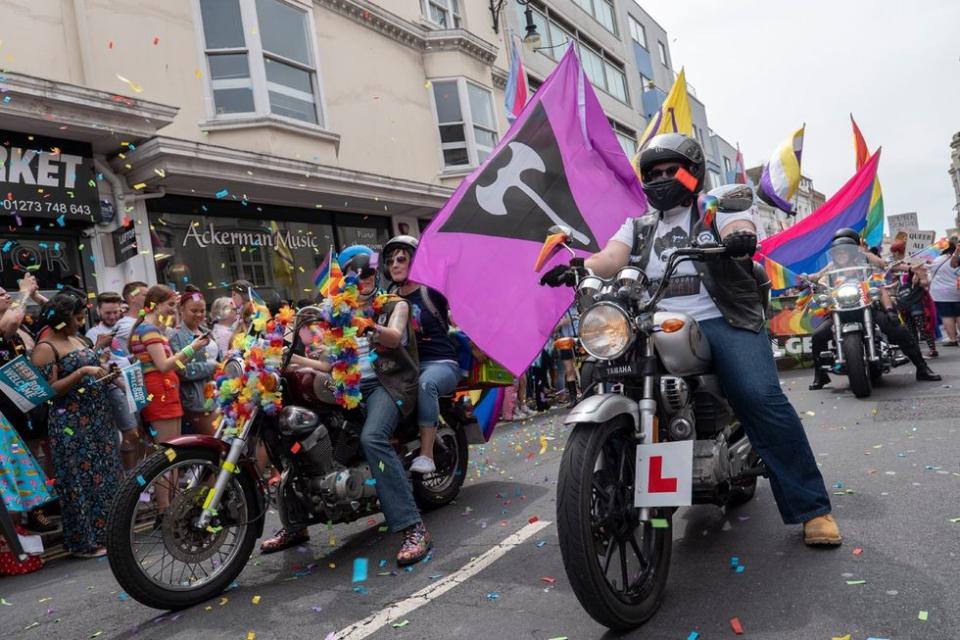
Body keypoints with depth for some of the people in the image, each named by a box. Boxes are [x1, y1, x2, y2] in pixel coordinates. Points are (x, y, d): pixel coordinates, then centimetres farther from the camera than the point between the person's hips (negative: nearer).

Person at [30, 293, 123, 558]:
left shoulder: (77, 340, 14)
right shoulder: (45, 348, -10)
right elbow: (48, 390, -17)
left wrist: (105, 374, 6)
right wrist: (82, 372, -23)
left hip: (98, 418, 8)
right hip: (72, 424, -8)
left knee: (106, 474, 11)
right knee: (82, 480, -1)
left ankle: (105, 531, 22)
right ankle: (84, 541, 9)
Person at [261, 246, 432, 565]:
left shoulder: (395, 304, 7)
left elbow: (395, 336, -15)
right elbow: (328, 364, 16)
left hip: (389, 382, -5)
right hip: (350, 387, 6)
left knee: (372, 438, -34)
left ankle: (413, 527, -35)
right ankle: (295, 524, 5)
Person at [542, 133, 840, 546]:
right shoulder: (638, 227, 22)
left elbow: (741, 231, -9)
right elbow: (612, 259, 5)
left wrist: (740, 240, -35)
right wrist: (580, 267, -19)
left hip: (721, 321, -3)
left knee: (762, 398, -21)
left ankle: (812, 509, -10)